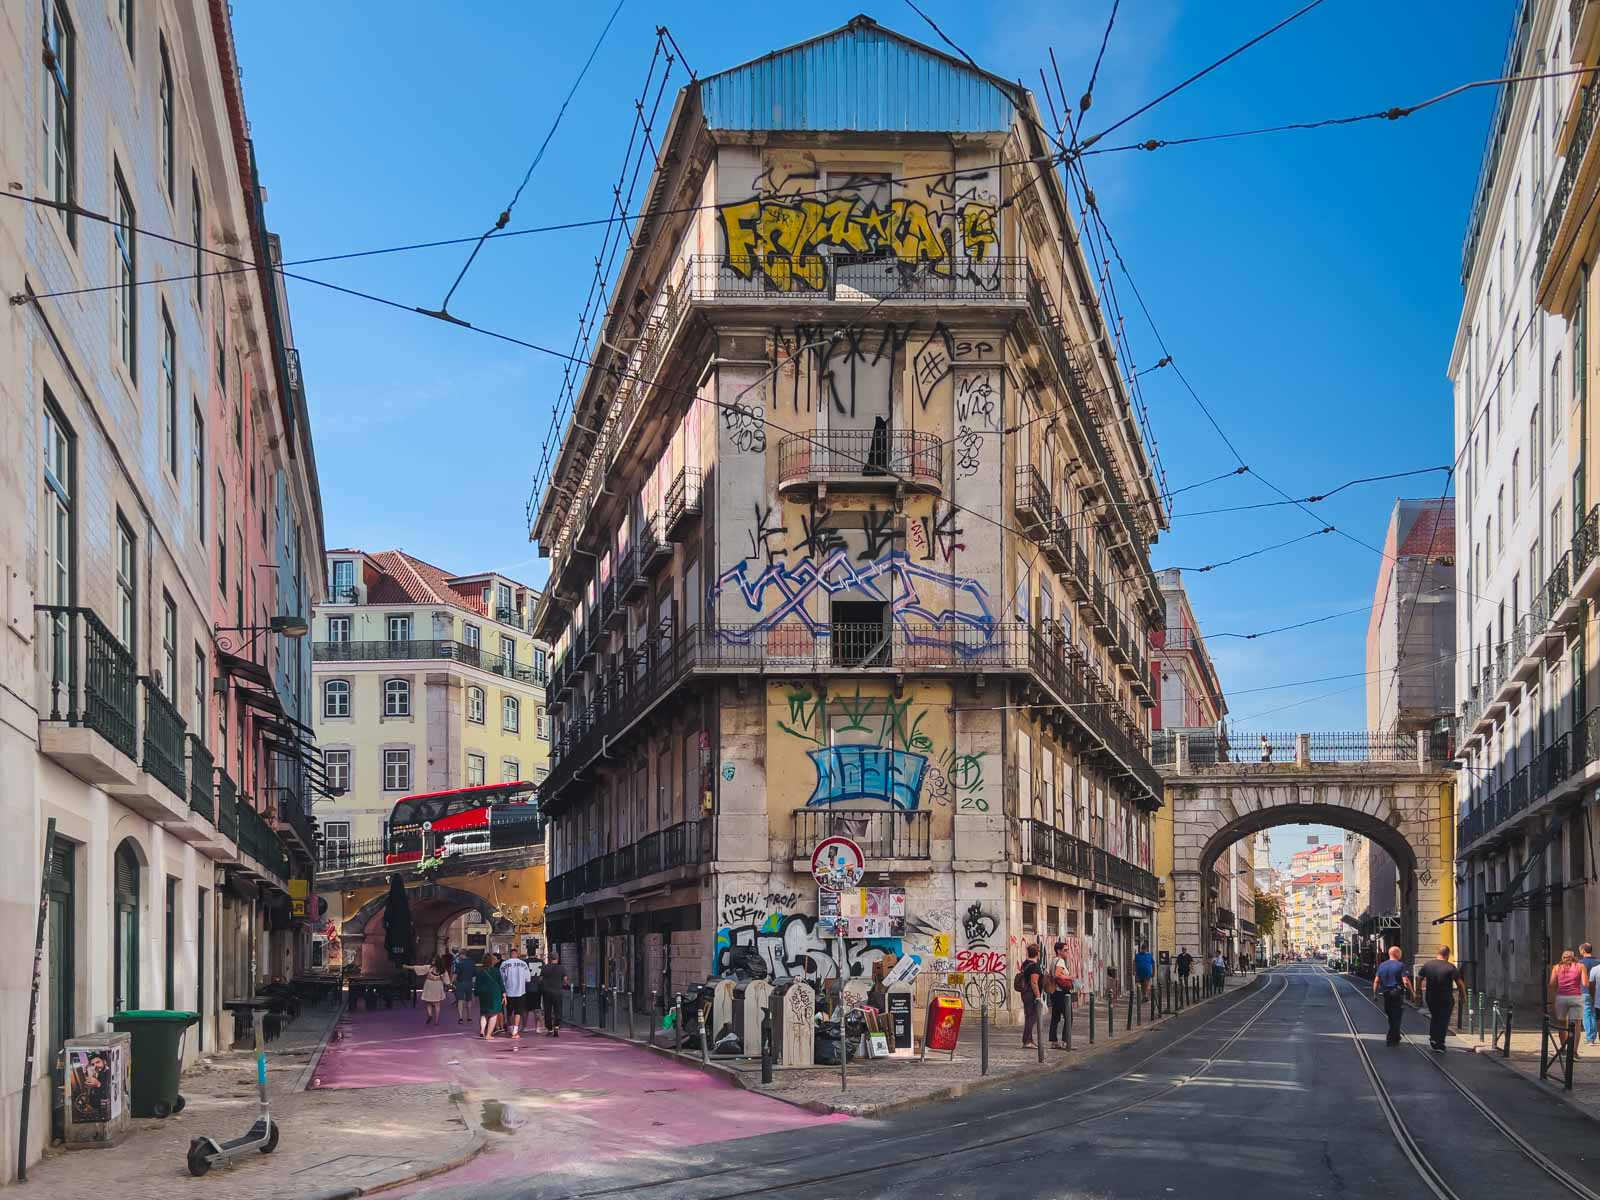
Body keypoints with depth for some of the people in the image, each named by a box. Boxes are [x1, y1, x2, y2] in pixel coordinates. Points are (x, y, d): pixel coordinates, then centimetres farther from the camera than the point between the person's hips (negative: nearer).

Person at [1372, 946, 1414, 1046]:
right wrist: (1412, 992, -7)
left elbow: (1376, 981, 5)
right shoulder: (1401, 965, -10)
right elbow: (1405, 981, -17)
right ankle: (1391, 1039, 2)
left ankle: (1396, 1037, 27)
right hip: (1397, 993, -5)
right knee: (1396, 1017, 3)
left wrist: (1375, 993, 11)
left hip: (1386, 994, 5)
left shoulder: (1382, 966, 7)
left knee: (1391, 1017, 18)